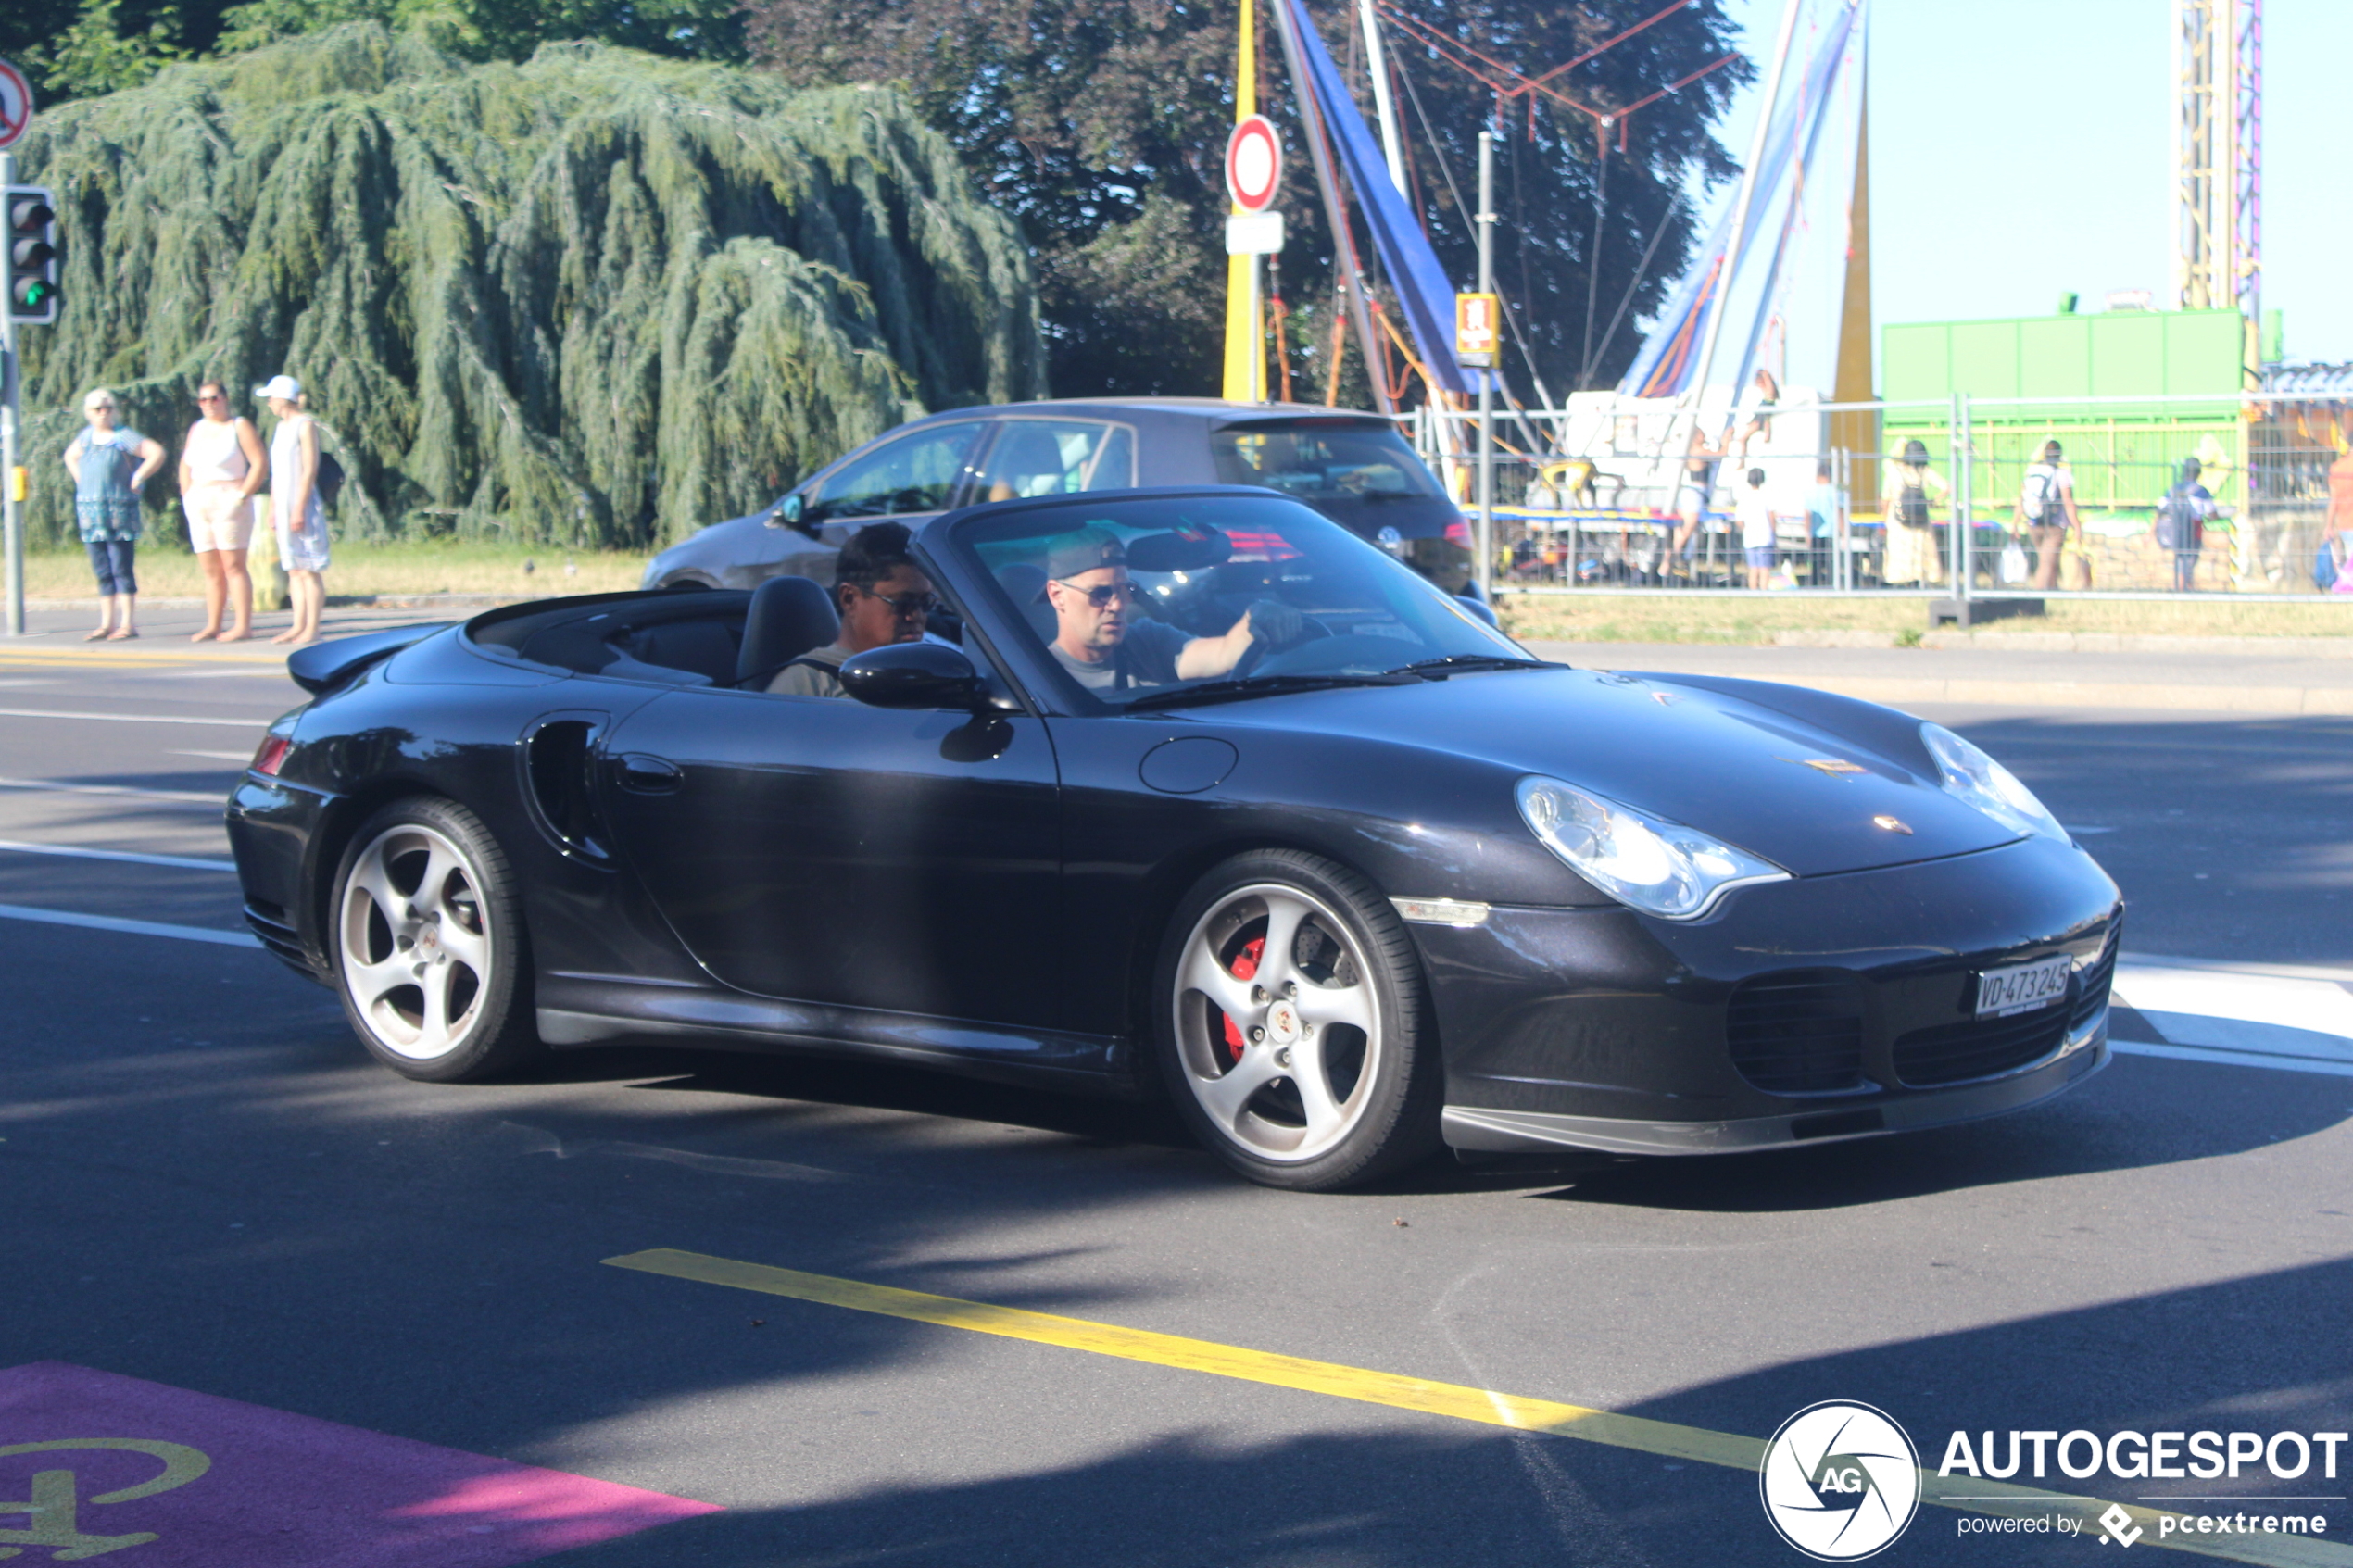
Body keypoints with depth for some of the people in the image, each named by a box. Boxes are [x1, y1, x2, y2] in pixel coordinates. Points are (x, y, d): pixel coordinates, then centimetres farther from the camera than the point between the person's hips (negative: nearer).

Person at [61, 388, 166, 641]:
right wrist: (81, 482, 16)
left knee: (121, 570, -7)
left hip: (119, 513, -6)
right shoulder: (86, 436, 13)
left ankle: (129, 624, -5)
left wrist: (136, 481, -10)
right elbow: (70, 456, 32)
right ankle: (106, 624, 11)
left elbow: (156, 453, -11)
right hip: (90, 512, 6)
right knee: (103, 572, 8)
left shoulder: (124, 436, -5)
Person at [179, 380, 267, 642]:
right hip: (199, 507, 7)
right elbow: (185, 466, 24)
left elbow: (260, 464, -10)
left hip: (227, 503, -7)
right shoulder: (197, 429, 17)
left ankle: (243, 625, -9)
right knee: (211, 569, 6)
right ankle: (212, 626, 8)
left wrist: (241, 496, -15)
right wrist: (186, 497, 10)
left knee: (233, 566, -9)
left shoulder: (240, 427, -3)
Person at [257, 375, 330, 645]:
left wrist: (299, 509, -18)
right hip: (284, 505, 8)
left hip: (302, 504, -8)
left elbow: (310, 470, -14)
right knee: (293, 570, 8)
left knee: (309, 569, -7)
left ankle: (312, 629, -7)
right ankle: (298, 626, 9)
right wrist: (273, 507, 16)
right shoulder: (281, 427, 16)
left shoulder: (305, 425, -9)